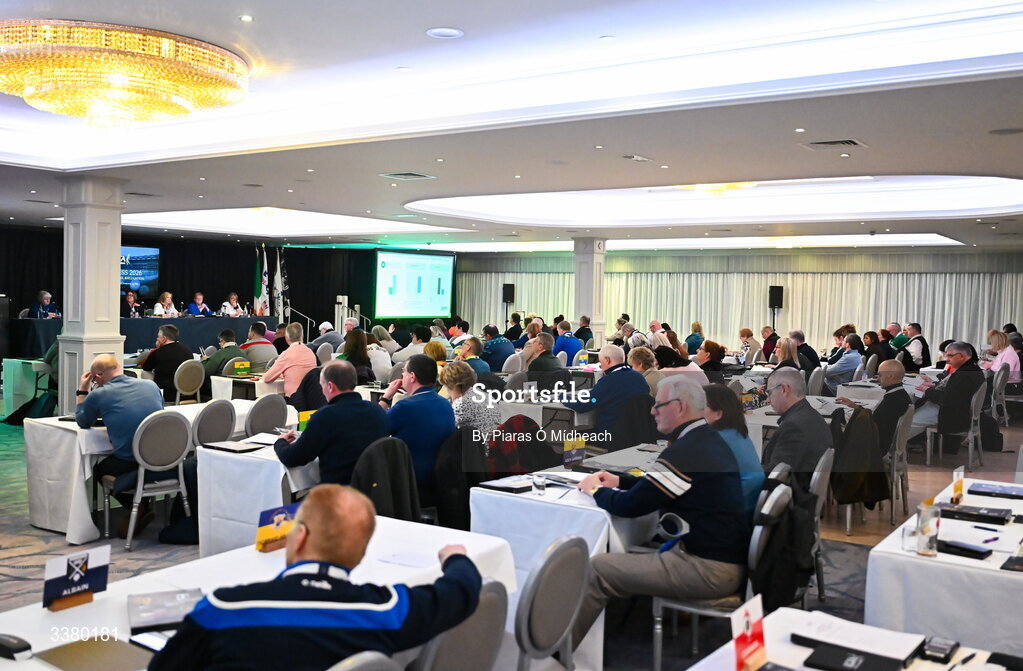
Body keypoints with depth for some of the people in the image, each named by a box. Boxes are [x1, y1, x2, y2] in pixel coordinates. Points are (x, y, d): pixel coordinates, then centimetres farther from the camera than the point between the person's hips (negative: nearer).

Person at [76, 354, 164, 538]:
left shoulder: (98, 395, -2)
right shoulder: (151, 385, 8)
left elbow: (83, 422, 17)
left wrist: (82, 391, 26)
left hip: (130, 467, -5)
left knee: (98, 469, 29)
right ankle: (140, 507, 22)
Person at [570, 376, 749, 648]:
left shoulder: (686, 452, -20)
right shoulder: (710, 440, 11)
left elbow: (630, 506, -16)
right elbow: (662, 486, 25)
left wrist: (596, 490, 2)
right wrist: (619, 481, 17)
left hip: (710, 569, -11)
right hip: (729, 558, 11)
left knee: (597, 569, -12)